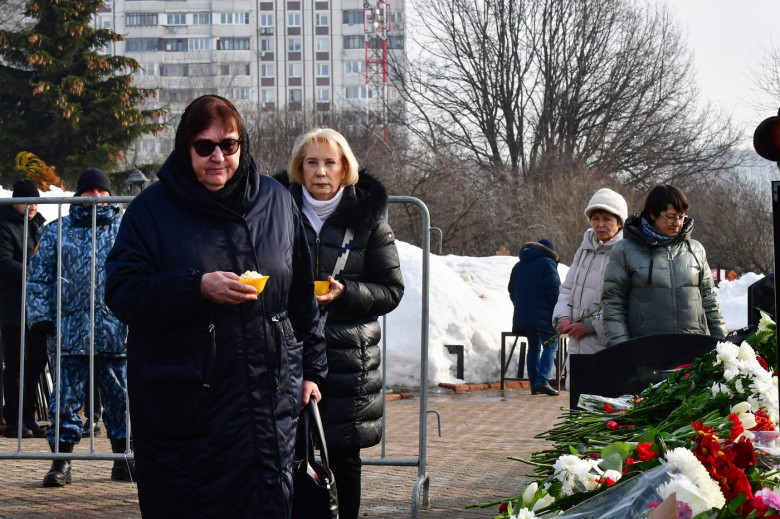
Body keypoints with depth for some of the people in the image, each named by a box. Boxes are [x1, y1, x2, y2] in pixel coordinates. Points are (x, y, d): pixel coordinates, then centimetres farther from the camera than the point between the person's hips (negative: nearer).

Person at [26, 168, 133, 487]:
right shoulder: (57, 233, 9)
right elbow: (39, 277, 7)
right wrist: (39, 316, -3)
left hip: (116, 331, 1)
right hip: (69, 331, 0)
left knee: (119, 397, 8)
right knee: (65, 396, -1)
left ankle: (122, 461, 20)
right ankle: (61, 463, 5)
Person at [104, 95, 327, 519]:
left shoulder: (276, 202, 9)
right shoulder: (151, 209, 1)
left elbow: (302, 294, 16)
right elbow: (122, 293, -7)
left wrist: (311, 368, 13)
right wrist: (197, 287, -19)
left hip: (267, 400, 2)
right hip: (179, 403, -2)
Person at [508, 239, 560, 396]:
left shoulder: (518, 266, 18)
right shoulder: (548, 263, -3)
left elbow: (512, 291, 21)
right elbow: (554, 290, -12)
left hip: (523, 316, 7)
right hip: (544, 315, -6)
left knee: (533, 348, 12)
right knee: (550, 346, -5)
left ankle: (534, 385, 8)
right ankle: (542, 381, -20)